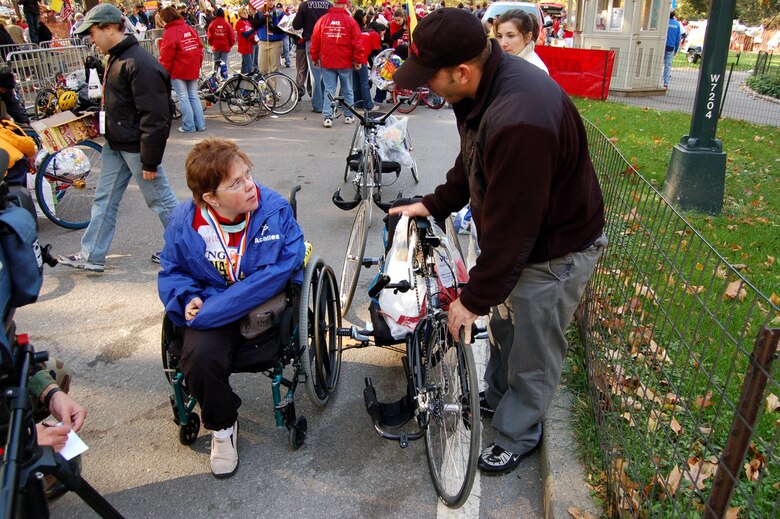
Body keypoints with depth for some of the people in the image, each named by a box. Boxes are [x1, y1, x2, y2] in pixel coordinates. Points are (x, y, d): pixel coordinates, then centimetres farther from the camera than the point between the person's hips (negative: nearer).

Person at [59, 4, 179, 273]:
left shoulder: (140, 64, -22)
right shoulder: (117, 59, 10)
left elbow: (153, 118, -24)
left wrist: (150, 161, -22)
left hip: (137, 148, -10)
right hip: (115, 145, 10)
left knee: (160, 200, 3)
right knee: (104, 199, 13)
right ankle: (91, 256, 23)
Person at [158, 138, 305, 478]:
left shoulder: (275, 209, -14)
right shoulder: (184, 222, -6)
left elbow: (281, 269, -21)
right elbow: (172, 271, 12)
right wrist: (188, 298, -14)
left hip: (268, 303, -1)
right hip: (212, 307, 2)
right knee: (198, 357, -25)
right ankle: (222, 425, 6)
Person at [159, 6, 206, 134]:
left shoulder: (169, 33, -13)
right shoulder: (191, 29, 4)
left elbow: (166, 57, -12)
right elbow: (200, 49, 8)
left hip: (178, 71, -6)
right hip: (193, 70, 6)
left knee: (183, 98, 1)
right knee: (194, 96, 12)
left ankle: (188, 126, 3)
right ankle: (200, 124, 12)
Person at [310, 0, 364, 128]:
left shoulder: (322, 20, 1)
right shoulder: (351, 21, -6)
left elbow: (315, 41, 5)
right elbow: (357, 42, -6)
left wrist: (314, 58, 15)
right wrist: (358, 60, 2)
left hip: (327, 62, 1)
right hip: (345, 63, -1)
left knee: (329, 90, 5)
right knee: (347, 90, 12)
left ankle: (327, 117, -2)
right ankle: (348, 116, 18)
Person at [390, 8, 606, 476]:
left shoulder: (519, 121, -39)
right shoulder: (488, 83, -7)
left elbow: (510, 227, -32)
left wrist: (474, 298, -21)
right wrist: (434, 204, 9)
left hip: (556, 251, -9)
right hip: (518, 237, 9)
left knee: (533, 353, 11)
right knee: (503, 325, 26)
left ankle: (517, 437, 35)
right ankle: (497, 396, 51)